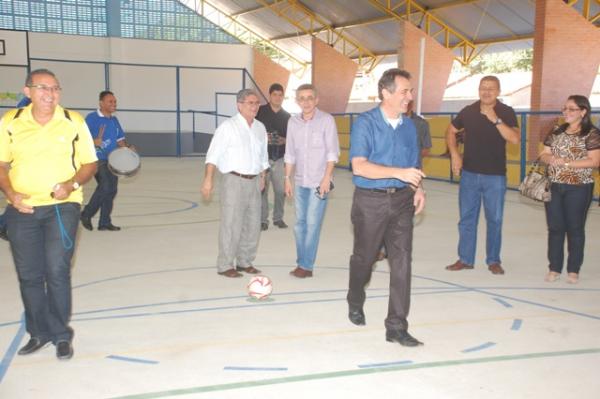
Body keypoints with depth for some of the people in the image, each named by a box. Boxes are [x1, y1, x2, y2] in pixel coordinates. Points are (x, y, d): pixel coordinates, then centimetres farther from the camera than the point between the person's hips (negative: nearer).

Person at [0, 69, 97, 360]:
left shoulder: (74, 122, -3)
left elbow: (89, 164, 4)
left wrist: (72, 184, -15)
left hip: (62, 207, -2)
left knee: (57, 271, -6)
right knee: (28, 275, 8)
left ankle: (61, 335, 12)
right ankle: (39, 333, 26)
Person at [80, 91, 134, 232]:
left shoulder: (114, 120, 15)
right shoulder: (92, 118, -6)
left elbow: (120, 139, 20)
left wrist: (128, 147, 1)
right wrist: (94, 142, -29)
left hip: (112, 160, 7)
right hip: (98, 159, -7)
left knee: (112, 190, 5)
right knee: (105, 187, -19)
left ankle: (105, 222, 15)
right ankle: (86, 215, 0)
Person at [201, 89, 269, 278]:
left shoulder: (260, 128, 11)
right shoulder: (228, 126, -8)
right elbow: (213, 154, -12)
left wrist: (262, 178, 18)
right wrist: (208, 179, -18)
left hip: (253, 182, 7)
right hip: (234, 181, -6)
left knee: (252, 225, 11)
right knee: (232, 225, -4)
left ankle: (245, 262, 25)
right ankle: (225, 265, 7)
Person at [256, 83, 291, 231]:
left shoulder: (286, 116, 9)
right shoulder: (260, 111, -1)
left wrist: (284, 140, -8)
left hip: (279, 158, 3)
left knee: (281, 189, 2)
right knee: (262, 189, -1)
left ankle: (278, 218, 19)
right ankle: (263, 219, 11)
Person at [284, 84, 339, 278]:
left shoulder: (326, 120, -7)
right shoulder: (293, 122, 5)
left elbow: (332, 152, -8)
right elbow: (290, 153, 11)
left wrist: (327, 178, -14)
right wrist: (287, 178, 10)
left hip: (319, 181, -5)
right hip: (300, 181, 5)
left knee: (312, 224, -5)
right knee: (300, 223, 8)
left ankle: (306, 266, 3)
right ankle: (301, 263, 18)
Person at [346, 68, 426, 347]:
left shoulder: (409, 126, 8)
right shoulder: (365, 123, -9)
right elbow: (359, 166, -20)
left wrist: (418, 188, -1)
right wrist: (398, 172, -28)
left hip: (402, 200, 4)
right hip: (370, 200, -4)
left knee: (402, 262, -4)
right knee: (364, 258, 12)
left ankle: (396, 327, 3)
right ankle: (355, 303, 41)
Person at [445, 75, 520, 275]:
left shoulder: (506, 112, -7)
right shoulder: (468, 111, 0)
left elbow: (515, 139, -20)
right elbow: (451, 131, 13)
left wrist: (495, 119, -26)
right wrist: (454, 155, 1)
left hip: (495, 176, -2)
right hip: (469, 174, 2)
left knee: (494, 220, 6)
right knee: (467, 218, 8)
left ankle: (493, 260, 19)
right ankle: (465, 259, 18)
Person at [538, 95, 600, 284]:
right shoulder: (556, 131, 10)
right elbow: (544, 155, 12)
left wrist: (566, 162, -18)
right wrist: (550, 158, -12)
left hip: (578, 188, -4)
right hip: (554, 187, 5)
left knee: (575, 229, 5)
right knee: (555, 228, 8)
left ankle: (573, 270, 15)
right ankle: (554, 268, 17)